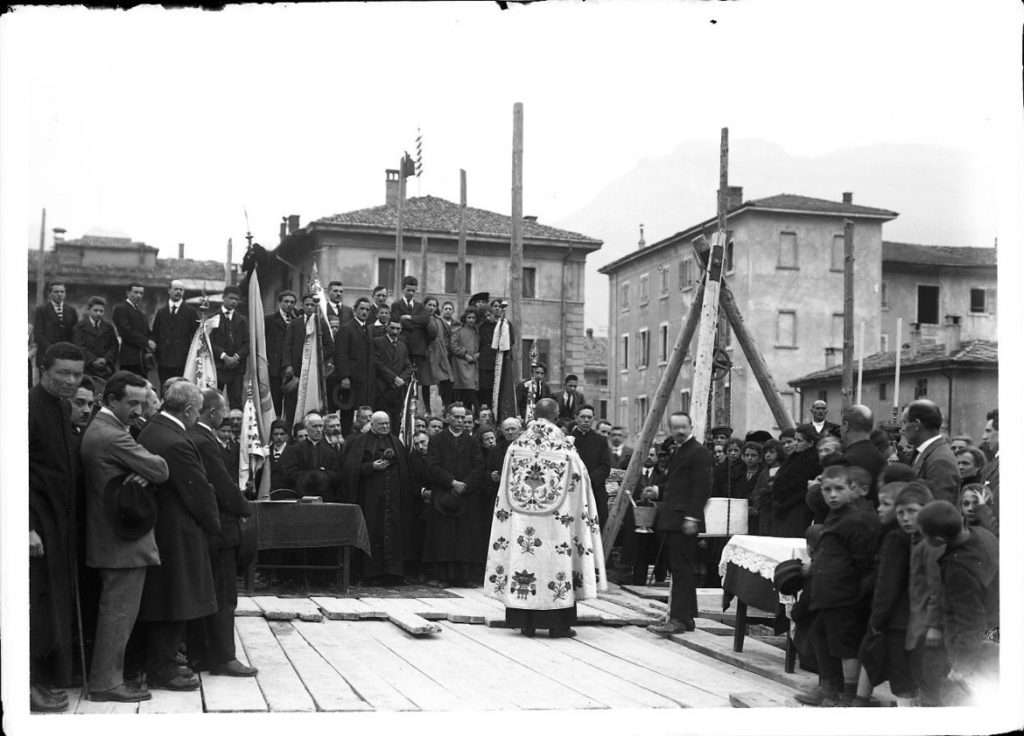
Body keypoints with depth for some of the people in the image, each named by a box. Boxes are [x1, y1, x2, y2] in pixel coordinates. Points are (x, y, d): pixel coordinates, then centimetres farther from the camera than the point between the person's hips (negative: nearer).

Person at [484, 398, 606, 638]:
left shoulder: (516, 447, 0)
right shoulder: (565, 448, -7)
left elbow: (506, 490, 5)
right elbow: (578, 485, -4)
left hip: (521, 524, 3)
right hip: (555, 522, -2)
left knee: (524, 555, 7)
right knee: (555, 560, 3)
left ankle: (526, 624, 10)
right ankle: (558, 625, 6)